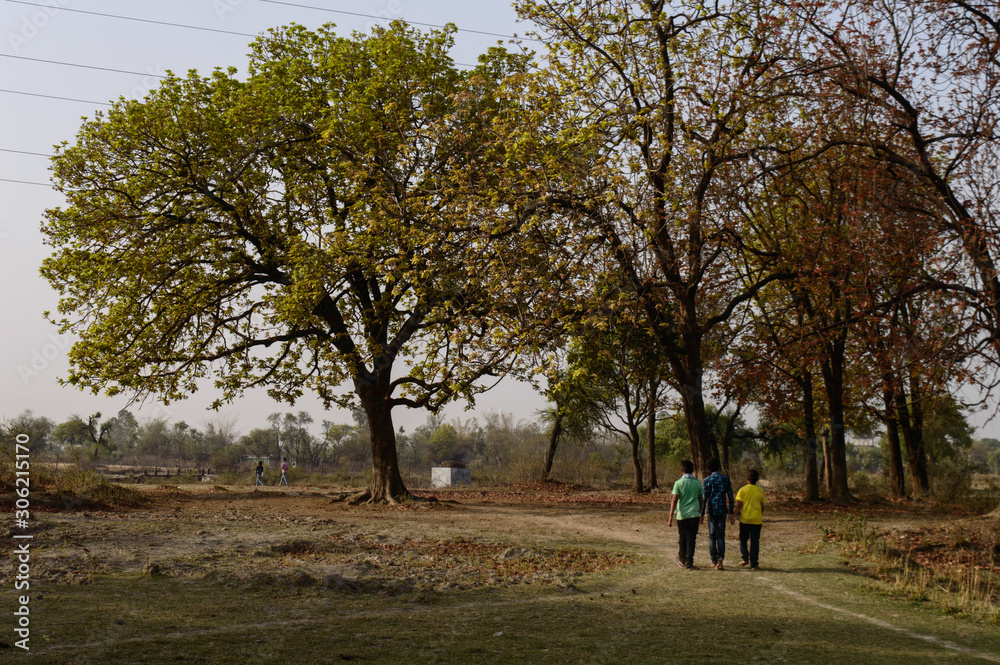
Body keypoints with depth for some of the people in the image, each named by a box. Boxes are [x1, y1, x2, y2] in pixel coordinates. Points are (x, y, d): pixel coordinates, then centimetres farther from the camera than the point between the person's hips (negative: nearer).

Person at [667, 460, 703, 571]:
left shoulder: (678, 483, -6)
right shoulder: (697, 483, 2)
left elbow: (674, 501, -10)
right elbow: (700, 500, 11)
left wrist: (671, 517, -9)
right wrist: (699, 512, 26)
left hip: (682, 515, -1)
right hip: (694, 514, 1)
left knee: (683, 538, 13)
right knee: (691, 539, 0)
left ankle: (682, 560, 30)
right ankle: (689, 563, -5)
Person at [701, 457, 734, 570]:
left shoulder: (707, 480, -3)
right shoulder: (725, 478, 2)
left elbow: (704, 498, -5)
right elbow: (730, 496, 1)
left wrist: (702, 513, 0)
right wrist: (730, 511, 8)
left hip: (711, 511, -1)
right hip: (722, 510, 1)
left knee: (712, 536, 8)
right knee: (720, 535, 3)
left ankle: (714, 561, 11)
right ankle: (720, 558, -17)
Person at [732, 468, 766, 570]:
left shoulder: (742, 490, -5)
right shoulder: (760, 491, 1)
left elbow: (739, 505, -7)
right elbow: (762, 506, 6)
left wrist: (734, 516, 0)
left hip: (745, 519, -1)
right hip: (757, 520, 1)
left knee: (743, 540, 17)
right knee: (755, 542, 3)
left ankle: (745, 559, 10)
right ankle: (754, 564, 2)